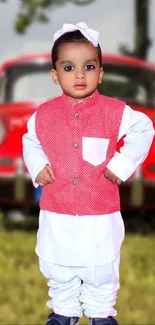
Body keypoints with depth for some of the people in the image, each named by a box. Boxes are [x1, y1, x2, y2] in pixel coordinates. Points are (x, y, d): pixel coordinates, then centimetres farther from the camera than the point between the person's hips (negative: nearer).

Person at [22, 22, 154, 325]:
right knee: (59, 270, 16)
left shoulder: (115, 112, -11)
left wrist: (123, 164, -11)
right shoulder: (44, 115, -5)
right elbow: (30, 141, 12)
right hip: (56, 214, 2)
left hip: (101, 214, -2)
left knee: (102, 269, 13)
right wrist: (37, 167, -5)